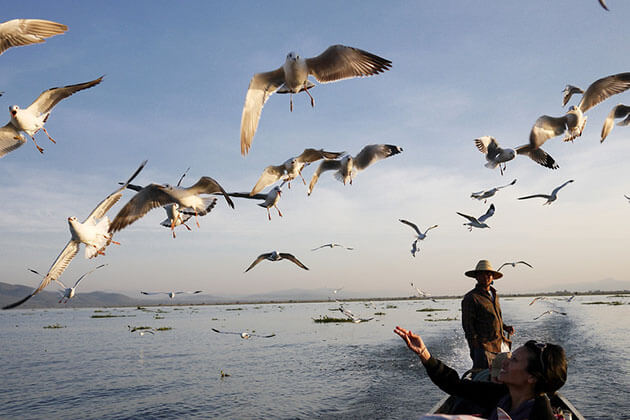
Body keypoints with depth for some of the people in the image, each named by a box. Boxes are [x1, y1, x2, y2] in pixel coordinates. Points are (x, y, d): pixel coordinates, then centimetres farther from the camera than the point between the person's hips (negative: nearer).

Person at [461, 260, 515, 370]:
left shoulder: (494, 295, 16)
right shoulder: (470, 298, -7)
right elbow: (468, 326, -10)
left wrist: (505, 327, 10)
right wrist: (475, 349, -14)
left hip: (503, 345, 8)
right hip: (485, 348, -7)